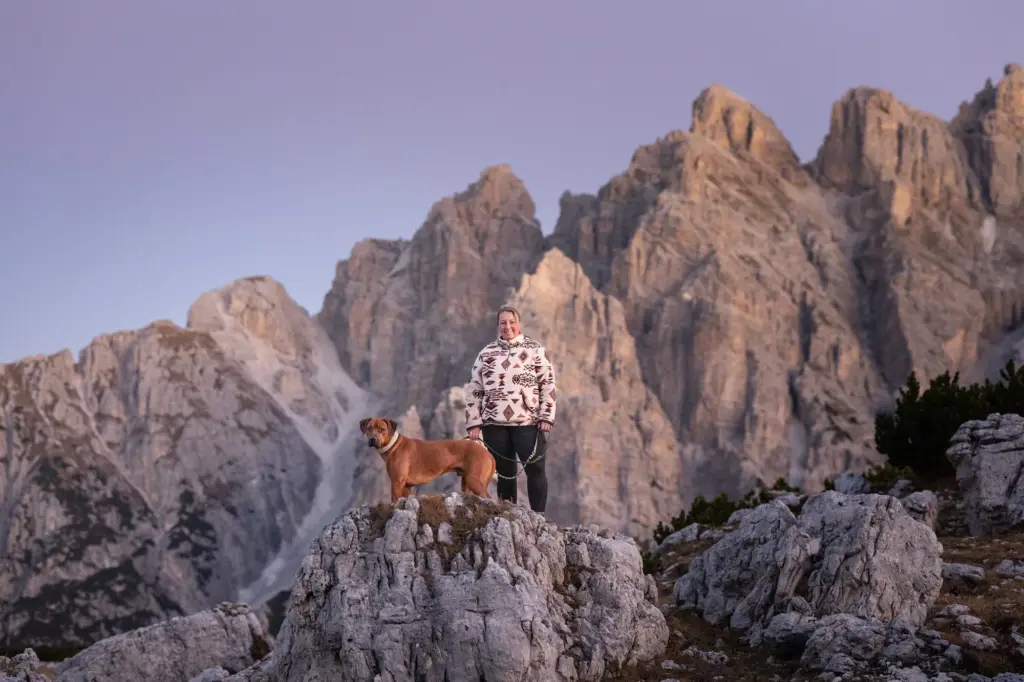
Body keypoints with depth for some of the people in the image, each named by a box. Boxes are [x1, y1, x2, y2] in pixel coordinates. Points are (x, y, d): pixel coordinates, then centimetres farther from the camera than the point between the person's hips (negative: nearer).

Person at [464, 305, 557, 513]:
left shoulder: (534, 350, 5)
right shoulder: (486, 353, 11)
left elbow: (548, 384, 2)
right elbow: (473, 390, 10)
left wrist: (546, 417, -8)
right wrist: (473, 423, 3)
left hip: (528, 421, -2)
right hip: (494, 423, 2)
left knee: (535, 470, -6)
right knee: (505, 473, 7)